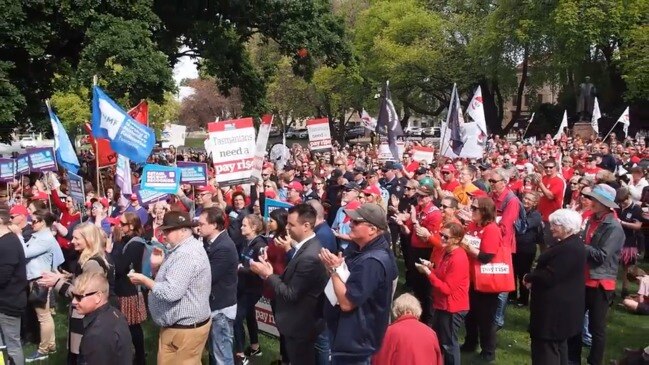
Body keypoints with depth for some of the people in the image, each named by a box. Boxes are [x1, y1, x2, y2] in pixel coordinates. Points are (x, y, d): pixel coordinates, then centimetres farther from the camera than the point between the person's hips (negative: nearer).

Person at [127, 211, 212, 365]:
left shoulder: (186, 254, -23)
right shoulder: (183, 249, 12)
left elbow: (171, 292, -30)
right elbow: (167, 281, 17)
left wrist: (144, 280, -17)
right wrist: (156, 266, -1)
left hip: (184, 329, -11)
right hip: (183, 325, 11)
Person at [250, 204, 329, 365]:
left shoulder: (309, 257, -30)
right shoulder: (308, 245, 2)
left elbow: (291, 294, -25)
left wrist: (268, 275, -17)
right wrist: (269, 274, -4)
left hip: (300, 325, -9)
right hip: (301, 321, 9)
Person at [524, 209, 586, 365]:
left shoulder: (569, 249, -24)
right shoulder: (571, 244, 10)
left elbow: (550, 277, -26)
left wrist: (528, 277, -10)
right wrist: (534, 277, 1)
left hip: (555, 307, -11)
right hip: (561, 305, 11)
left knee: (546, 348, -3)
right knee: (558, 344, 22)